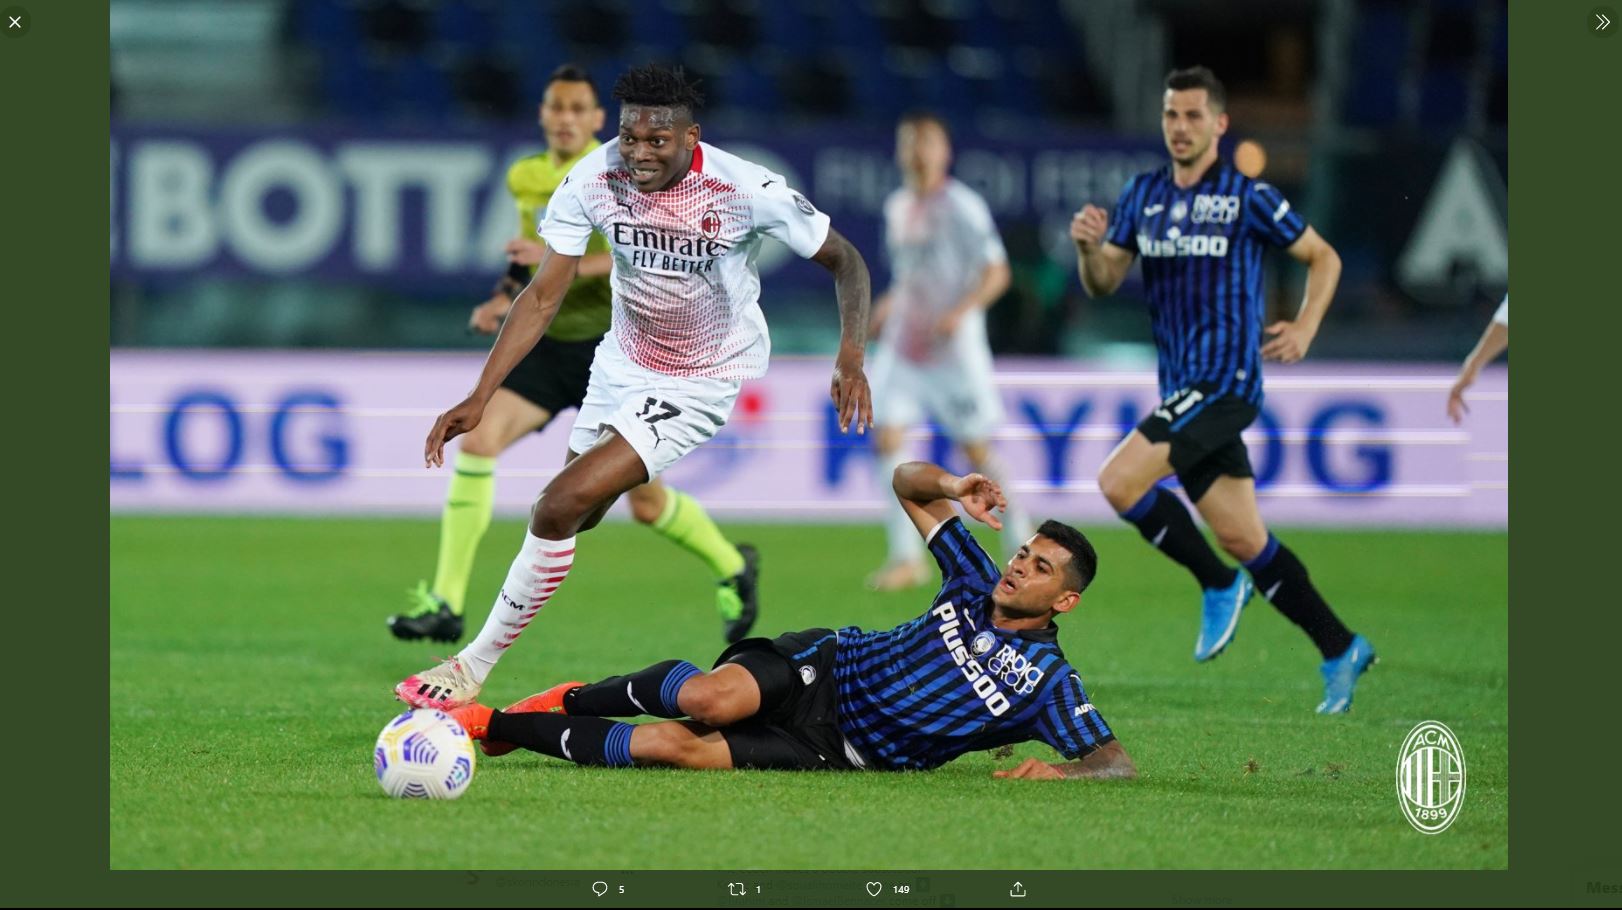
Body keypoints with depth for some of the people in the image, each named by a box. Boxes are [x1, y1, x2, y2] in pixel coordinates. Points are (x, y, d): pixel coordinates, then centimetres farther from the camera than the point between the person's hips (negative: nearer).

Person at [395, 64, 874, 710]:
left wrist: (851, 358, -29)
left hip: (706, 381, -5)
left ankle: (473, 668, -4)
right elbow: (543, 295, -10)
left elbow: (845, 261, -12)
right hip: (624, 360, 5)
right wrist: (479, 398, -18)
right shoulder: (593, 179, -17)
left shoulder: (747, 191, -25)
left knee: (559, 507, -16)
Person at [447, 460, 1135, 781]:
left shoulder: (1047, 682, -4)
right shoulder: (976, 585, 7)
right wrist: (952, 487, -8)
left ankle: (497, 725, -10)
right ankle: (572, 700, -7)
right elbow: (907, 484, 15)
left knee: (675, 746, -23)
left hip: (837, 749, -2)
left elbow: (1116, 761, -7)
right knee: (708, 700, -34)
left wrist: (1061, 770, -29)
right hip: (821, 667, 2)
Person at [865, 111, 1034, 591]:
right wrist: (890, 303, 8)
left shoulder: (962, 206, -10)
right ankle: (906, 557, -6)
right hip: (903, 345, 6)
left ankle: (1020, 546, 20)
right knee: (887, 437, -9)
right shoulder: (897, 207, 11)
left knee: (977, 451, 0)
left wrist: (960, 312, -26)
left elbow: (996, 272, -12)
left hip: (954, 347, -6)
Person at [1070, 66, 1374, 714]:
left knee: (1120, 481, -21)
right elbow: (1102, 283, 9)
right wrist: (1088, 247, -12)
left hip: (1225, 379, -6)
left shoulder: (1248, 198, -4)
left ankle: (1218, 586, -3)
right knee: (1245, 541, 8)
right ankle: (1340, 650, 19)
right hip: (1183, 387, 6)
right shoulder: (1143, 195, 12)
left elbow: (1322, 257, 7)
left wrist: (1304, 329, -7)